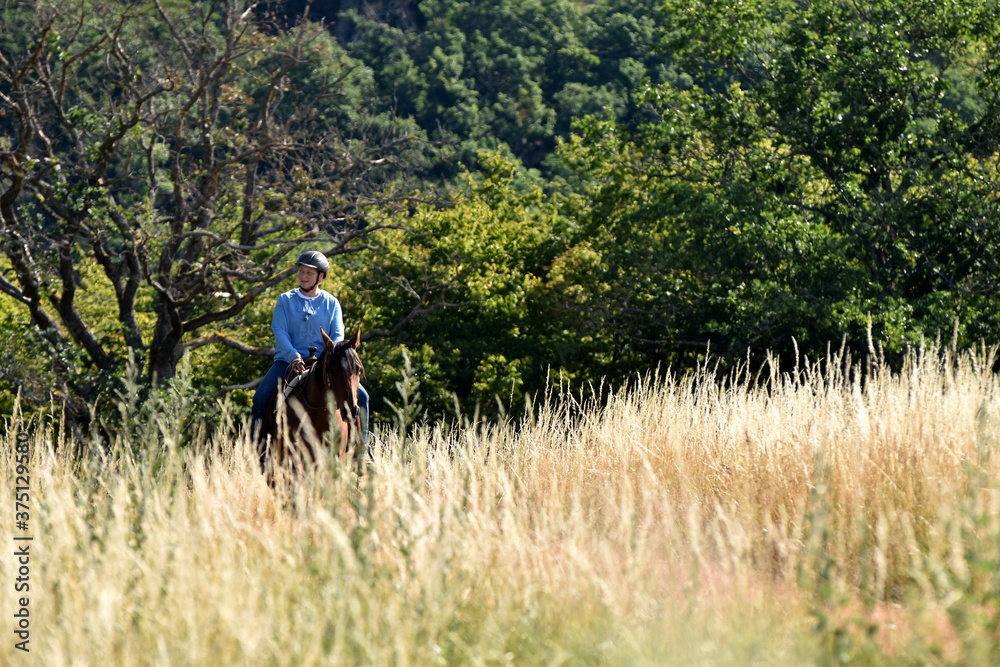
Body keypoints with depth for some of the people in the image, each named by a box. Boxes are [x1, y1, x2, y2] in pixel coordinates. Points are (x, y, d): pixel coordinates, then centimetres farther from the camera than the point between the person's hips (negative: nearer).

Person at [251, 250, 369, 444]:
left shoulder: (331, 303, 9)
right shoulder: (285, 300, 6)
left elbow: (338, 335, 2)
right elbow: (279, 332, -4)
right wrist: (294, 357, -22)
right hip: (288, 360, -1)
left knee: (361, 396, -14)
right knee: (261, 397, -25)